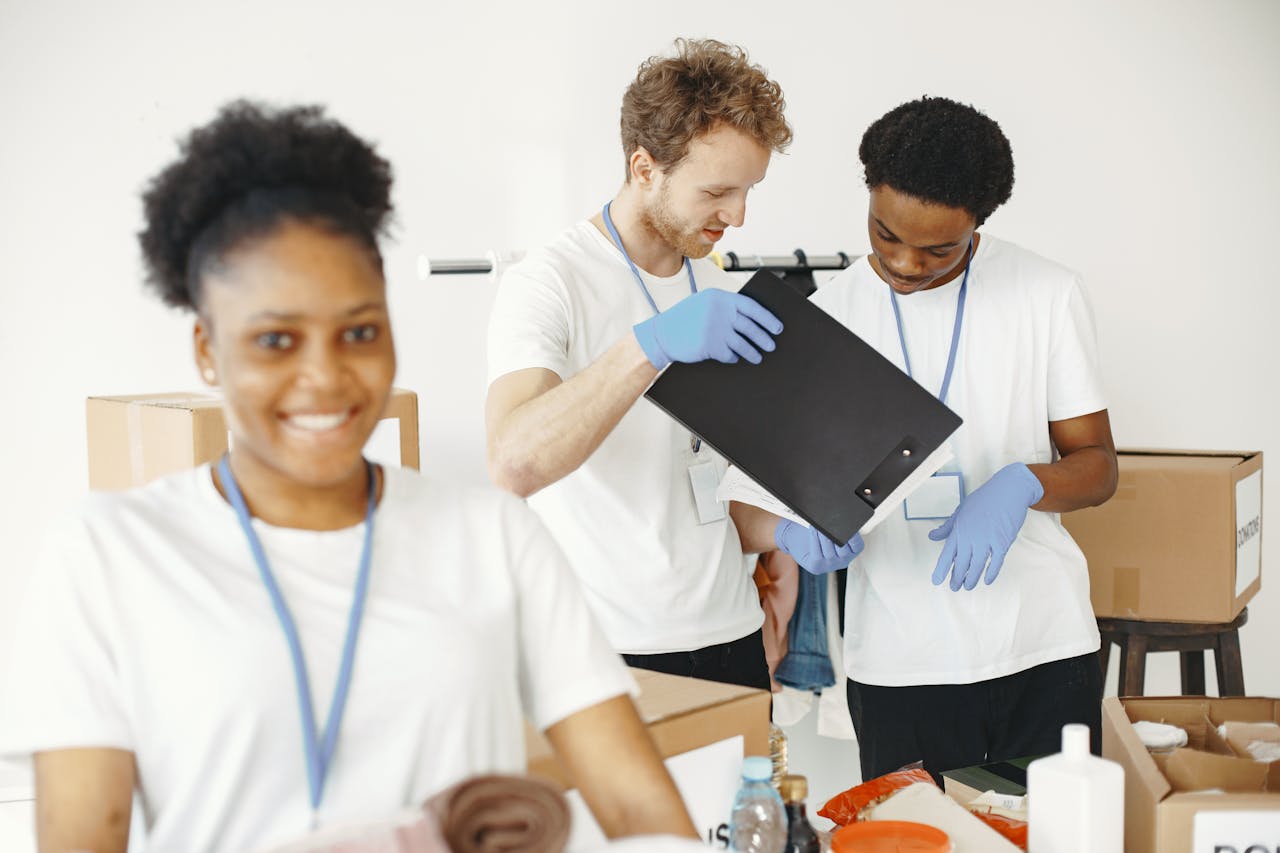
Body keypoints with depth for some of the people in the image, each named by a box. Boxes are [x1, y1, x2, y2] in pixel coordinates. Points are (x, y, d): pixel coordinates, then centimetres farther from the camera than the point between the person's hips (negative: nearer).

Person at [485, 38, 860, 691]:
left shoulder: (721, 296, 13)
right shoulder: (547, 284, -11)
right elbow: (513, 464, -29)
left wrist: (784, 533, -1)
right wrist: (652, 344, -36)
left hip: (728, 636, 6)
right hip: (603, 650, -6)